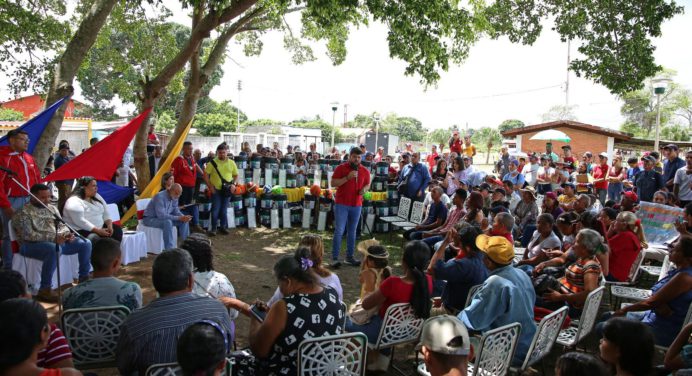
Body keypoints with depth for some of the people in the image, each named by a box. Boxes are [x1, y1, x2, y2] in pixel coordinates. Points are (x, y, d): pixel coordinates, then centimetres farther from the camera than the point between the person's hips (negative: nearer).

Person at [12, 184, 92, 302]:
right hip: (32, 245, -7)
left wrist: (66, 233, -7)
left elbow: (62, 225, 17)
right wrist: (53, 238, -27)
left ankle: (84, 278, 6)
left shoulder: (52, 208, 16)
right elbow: (28, 235, -18)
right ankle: (44, 289, -32)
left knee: (85, 243, -8)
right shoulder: (23, 212, -7)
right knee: (54, 249, -40)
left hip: (57, 241, 7)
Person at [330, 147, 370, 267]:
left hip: (357, 205, 4)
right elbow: (333, 183, -8)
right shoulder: (341, 168, -4)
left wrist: (364, 189, -4)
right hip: (342, 204, -4)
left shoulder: (365, 171, 6)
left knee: (352, 232, 11)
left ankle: (349, 257, 20)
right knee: (339, 231, -5)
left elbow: (367, 184, 19)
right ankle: (334, 258, 0)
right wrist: (347, 177, -19)